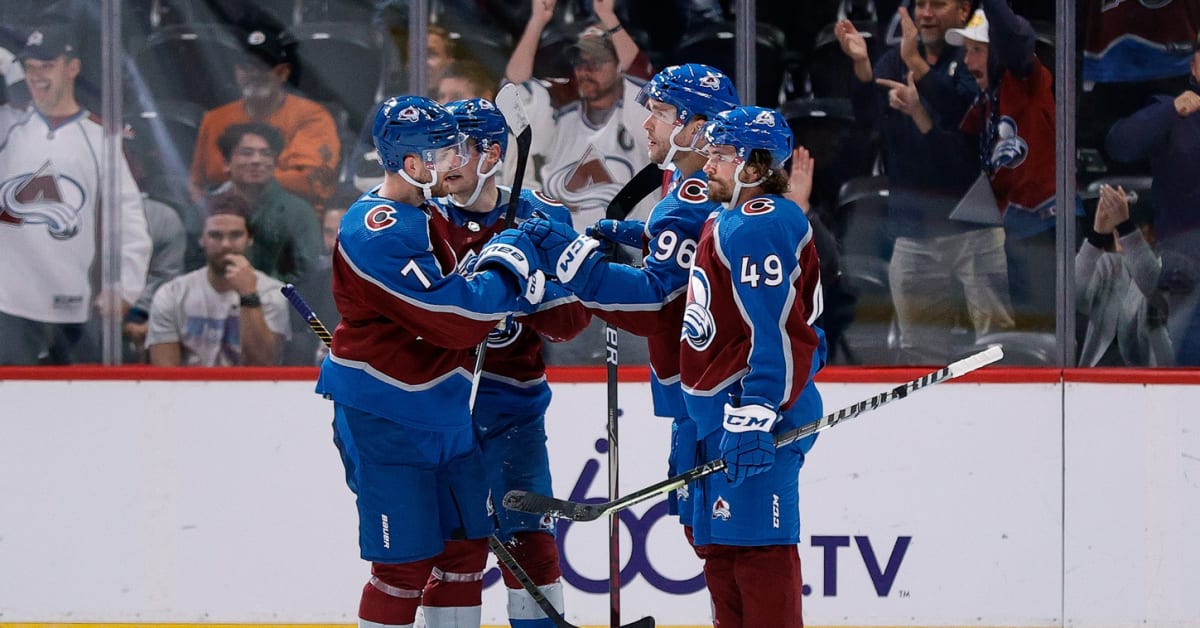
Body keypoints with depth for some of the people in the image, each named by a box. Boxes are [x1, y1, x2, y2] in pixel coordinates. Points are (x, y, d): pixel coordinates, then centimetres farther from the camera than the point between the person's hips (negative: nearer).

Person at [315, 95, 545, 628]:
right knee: (405, 563, -8)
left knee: (466, 545, 14)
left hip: (441, 414, 10)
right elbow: (458, 319, -27)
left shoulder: (426, 216, 11)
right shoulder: (378, 232, -23)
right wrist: (508, 265, -13)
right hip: (382, 422, -10)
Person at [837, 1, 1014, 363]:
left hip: (974, 225, -5)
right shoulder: (896, 61, 15)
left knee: (996, 336, -11)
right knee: (919, 348, 8)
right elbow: (869, 115, 2)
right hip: (914, 229, 5)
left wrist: (917, 65, -27)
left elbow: (966, 109, -18)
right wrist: (861, 65, -15)